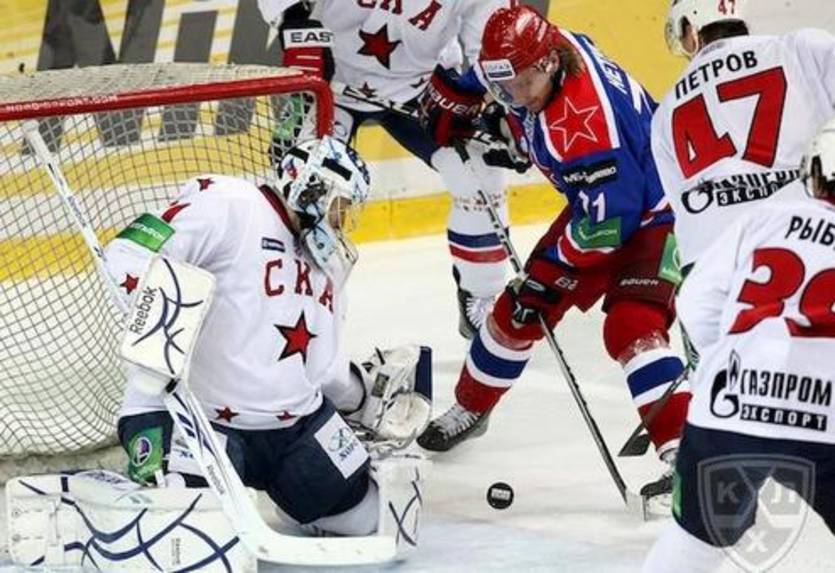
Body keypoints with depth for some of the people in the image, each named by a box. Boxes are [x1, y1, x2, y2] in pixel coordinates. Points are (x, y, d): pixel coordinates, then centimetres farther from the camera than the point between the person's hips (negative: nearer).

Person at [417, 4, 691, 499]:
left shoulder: (586, 122, -38)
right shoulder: (537, 54, -14)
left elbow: (613, 217, -32)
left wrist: (555, 263, -20)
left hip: (653, 211, -9)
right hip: (599, 200, 9)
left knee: (632, 325, -27)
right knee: (520, 306, 12)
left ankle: (683, 450, -30)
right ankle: (471, 408, 32)